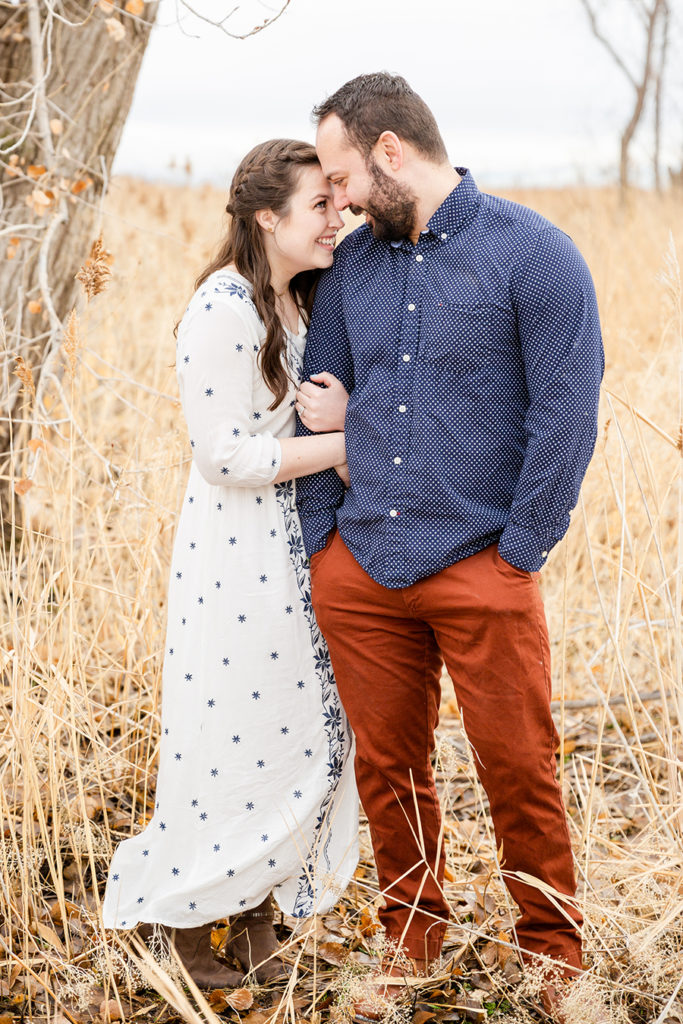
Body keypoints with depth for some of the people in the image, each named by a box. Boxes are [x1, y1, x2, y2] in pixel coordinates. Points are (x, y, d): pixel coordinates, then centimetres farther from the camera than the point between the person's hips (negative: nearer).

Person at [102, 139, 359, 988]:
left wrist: (341, 415, -7)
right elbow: (228, 457, -21)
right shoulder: (224, 310, -18)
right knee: (230, 739, 1)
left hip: (296, 547, 9)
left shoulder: (300, 302, 10)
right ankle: (186, 913, 21)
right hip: (234, 554, -9)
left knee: (304, 733, 11)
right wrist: (342, 444, -15)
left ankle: (254, 908, 26)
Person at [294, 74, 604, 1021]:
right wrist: (320, 538, 9)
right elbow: (316, 408, 16)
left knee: (519, 770, 3)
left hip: (481, 569, -5)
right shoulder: (351, 266, 10)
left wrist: (521, 551, -10)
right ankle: (412, 945, 32)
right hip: (360, 569, 5)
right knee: (389, 768, 12)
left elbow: (568, 413, -9)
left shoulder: (532, 253, -7)